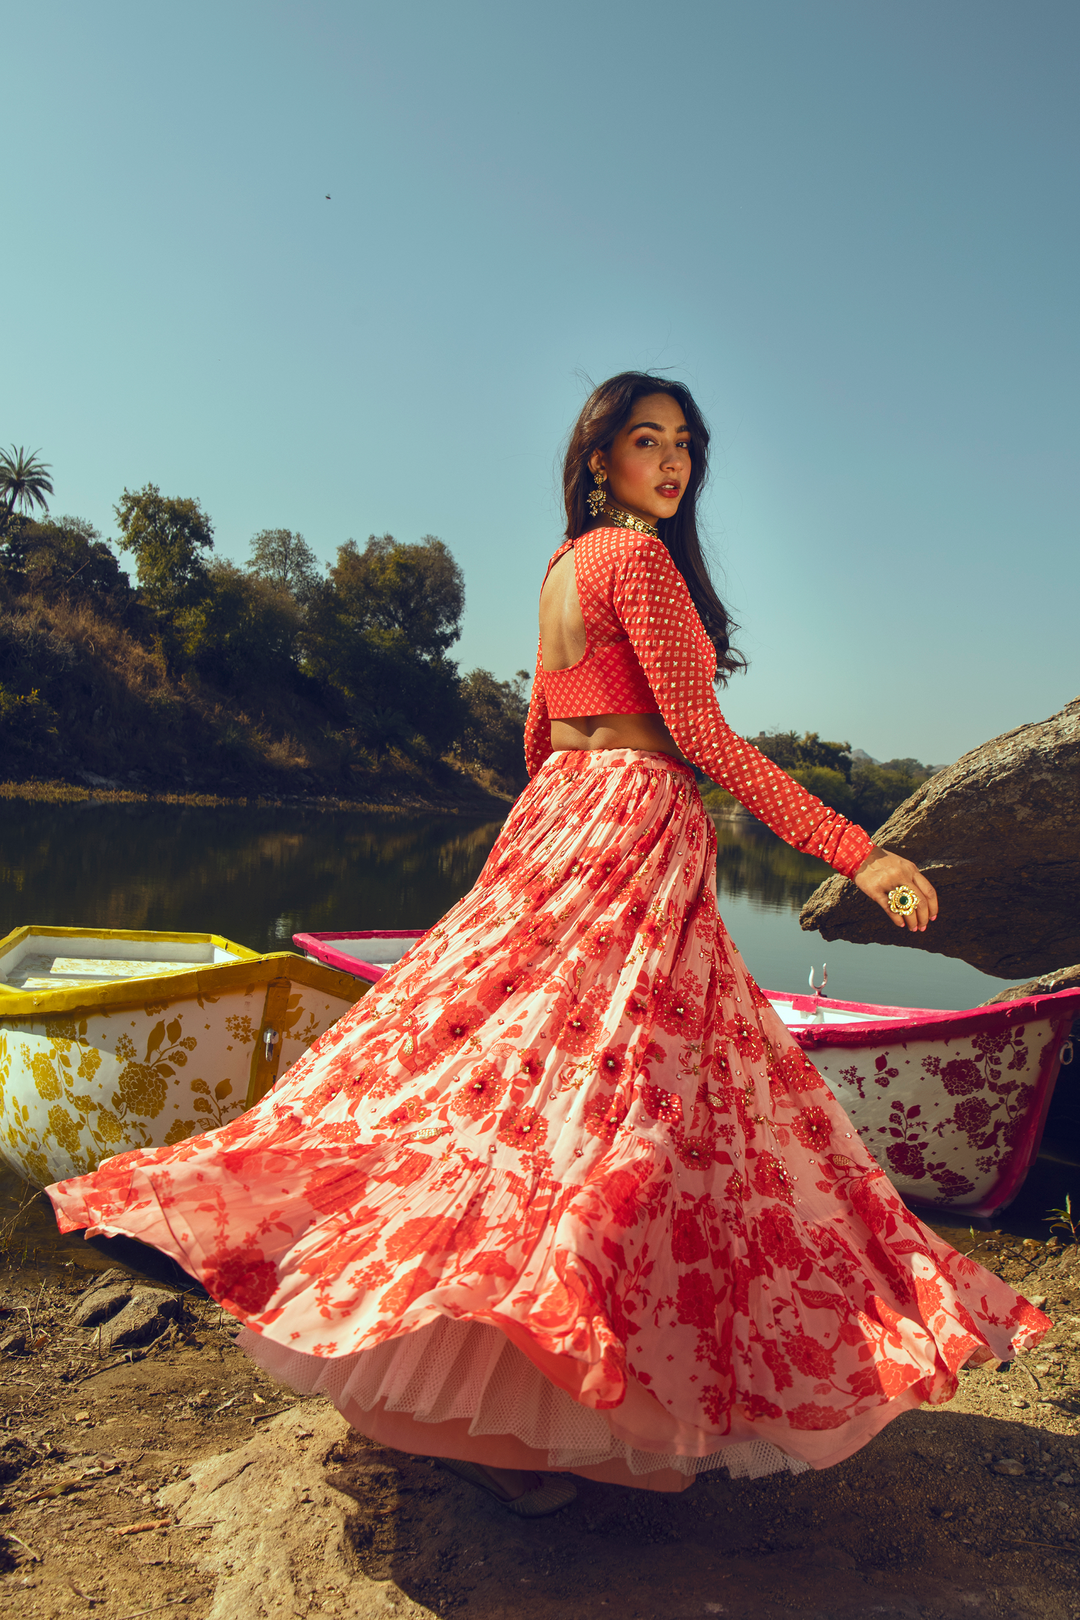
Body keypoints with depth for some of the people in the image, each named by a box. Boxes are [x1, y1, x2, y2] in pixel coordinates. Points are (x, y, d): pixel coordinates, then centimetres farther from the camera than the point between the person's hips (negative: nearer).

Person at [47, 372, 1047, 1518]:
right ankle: (485, 1413, -3)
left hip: (553, 823, 10)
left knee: (502, 1066, 11)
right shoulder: (639, 556, -7)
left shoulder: (563, 566, 20)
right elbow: (700, 733, -15)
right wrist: (853, 851, -15)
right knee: (595, 1089, -9)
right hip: (634, 830, -10)